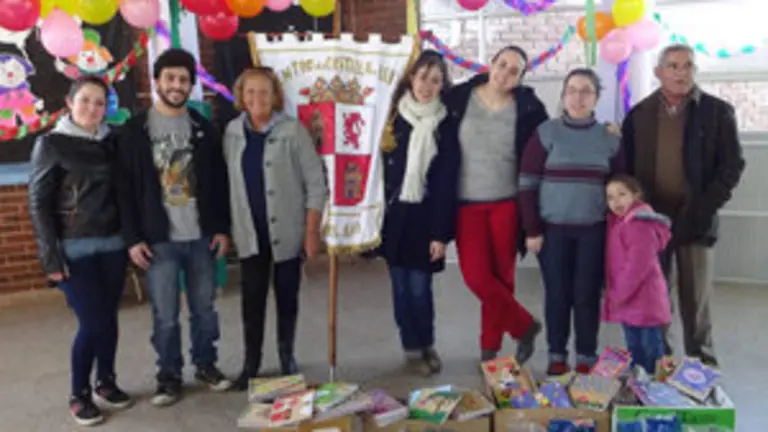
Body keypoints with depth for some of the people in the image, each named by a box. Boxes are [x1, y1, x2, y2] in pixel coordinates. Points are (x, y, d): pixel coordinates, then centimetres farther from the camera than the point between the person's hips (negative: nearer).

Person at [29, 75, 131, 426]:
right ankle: (79, 395, 14)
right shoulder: (51, 144, -3)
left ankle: (106, 382, 28)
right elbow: (39, 203, -5)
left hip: (112, 244, 4)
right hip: (75, 249, -4)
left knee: (109, 319, 9)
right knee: (92, 323, -6)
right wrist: (51, 256, -11)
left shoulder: (111, 142, 8)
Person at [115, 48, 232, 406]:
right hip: (158, 240, -2)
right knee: (165, 316, 4)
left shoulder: (203, 128, 6)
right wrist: (132, 238, -7)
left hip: (202, 237, 2)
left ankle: (206, 365, 29)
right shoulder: (135, 130, -1)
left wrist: (222, 228, 2)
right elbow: (125, 188, -2)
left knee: (204, 308, 12)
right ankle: (169, 376, 20)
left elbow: (220, 181, 7)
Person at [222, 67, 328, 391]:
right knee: (252, 299, 3)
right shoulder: (233, 131, 3)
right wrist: (226, 227, 3)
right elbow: (229, 181, 6)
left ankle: (287, 359, 27)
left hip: (287, 230, -2)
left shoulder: (292, 130, -8)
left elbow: (316, 183, -8)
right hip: (250, 233, 2)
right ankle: (251, 364, 17)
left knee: (287, 297, 10)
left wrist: (312, 231, -11)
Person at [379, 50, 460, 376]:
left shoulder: (446, 125, -2)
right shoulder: (394, 118, 1)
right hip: (394, 214, 2)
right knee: (401, 287, 7)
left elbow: (447, 182, -4)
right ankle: (412, 348, 23)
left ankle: (427, 345, 24)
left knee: (419, 287, 2)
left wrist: (441, 232, -8)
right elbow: (379, 168, 2)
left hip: (425, 216, -1)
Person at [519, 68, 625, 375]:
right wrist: (532, 230, -7)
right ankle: (556, 355, 20)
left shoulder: (609, 138, 6)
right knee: (557, 294, 6)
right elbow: (527, 184, -3)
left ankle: (587, 358, 19)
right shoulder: (546, 133, -1)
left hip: (594, 230, 1)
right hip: (553, 229, -1)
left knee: (587, 295, 5)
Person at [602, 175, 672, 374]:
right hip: (628, 300, 10)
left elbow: (639, 264, -24)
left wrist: (619, 294, -20)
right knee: (634, 348, 19)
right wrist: (614, 293, 13)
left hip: (644, 298, -10)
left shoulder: (641, 223, -18)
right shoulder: (617, 222, 12)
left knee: (650, 347, 0)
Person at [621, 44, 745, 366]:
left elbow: (732, 165, 0)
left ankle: (701, 361, 19)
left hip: (694, 219, -1)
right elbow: (625, 166, 8)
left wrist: (706, 207, -11)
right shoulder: (639, 114, 7)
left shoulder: (718, 111, 2)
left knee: (696, 296, 5)